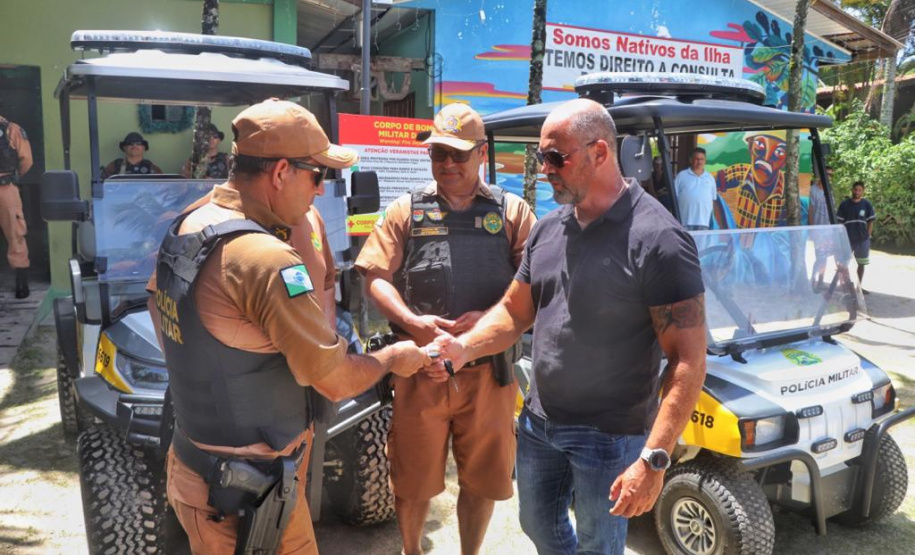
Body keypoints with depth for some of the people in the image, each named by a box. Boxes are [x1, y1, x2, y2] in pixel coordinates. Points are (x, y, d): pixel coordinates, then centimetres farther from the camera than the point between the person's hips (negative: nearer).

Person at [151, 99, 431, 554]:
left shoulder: (184, 228, 1)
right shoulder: (267, 260, -27)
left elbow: (163, 313, 18)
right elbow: (336, 381, -22)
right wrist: (393, 358, -4)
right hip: (250, 492, -8)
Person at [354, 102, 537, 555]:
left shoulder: (512, 212, 5)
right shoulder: (407, 210, 6)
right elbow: (376, 277, 2)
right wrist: (412, 322, -15)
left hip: (489, 368, 0)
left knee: (483, 476, 14)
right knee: (413, 476, 13)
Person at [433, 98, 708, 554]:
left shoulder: (658, 240, -20)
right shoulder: (547, 229, 2)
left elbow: (688, 360, -20)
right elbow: (515, 310, 11)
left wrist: (654, 458, -26)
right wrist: (465, 347, -7)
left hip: (609, 436, -6)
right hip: (538, 422, 7)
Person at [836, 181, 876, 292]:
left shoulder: (867, 204, 0)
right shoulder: (845, 204, -2)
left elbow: (870, 222, 4)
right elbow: (840, 222, 0)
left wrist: (867, 236, -2)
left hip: (862, 239, 2)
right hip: (847, 239, -1)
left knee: (861, 263, 11)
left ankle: (859, 286, 23)